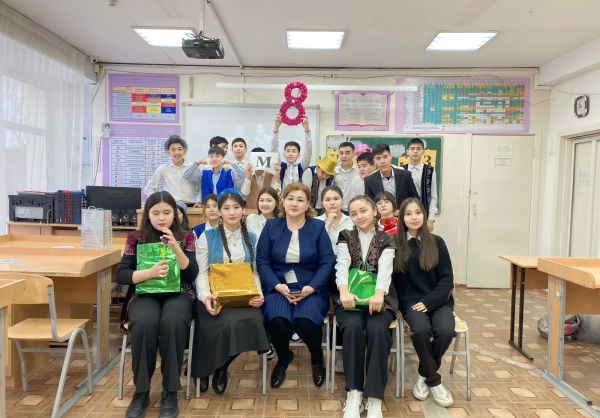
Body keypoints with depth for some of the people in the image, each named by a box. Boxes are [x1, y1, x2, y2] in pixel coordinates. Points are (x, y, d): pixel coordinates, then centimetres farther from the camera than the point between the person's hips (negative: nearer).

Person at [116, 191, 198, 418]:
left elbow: (192, 274, -5)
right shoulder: (136, 238, 6)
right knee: (144, 323, -34)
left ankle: (170, 392, -17)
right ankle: (141, 391, -13)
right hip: (145, 294, 1)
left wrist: (175, 247, -19)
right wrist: (150, 272, -18)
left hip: (178, 293, 0)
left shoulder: (186, 237, 6)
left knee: (173, 322, -35)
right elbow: (121, 275, 0)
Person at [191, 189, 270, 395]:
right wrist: (205, 296, -18)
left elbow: (255, 271, 11)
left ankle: (220, 368, -2)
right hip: (216, 298, -2)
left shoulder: (251, 238, 15)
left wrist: (259, 294, -9)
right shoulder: (207, 237, 7)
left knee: (253, 321, -31)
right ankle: (206, 369, 0)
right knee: (228, 324, -34)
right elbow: (201, 272, 1)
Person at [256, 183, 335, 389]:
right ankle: (283, 359, 9)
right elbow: (262, 261, 1)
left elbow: (327, 262, -2)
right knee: (278, 321, -28)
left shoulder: (318, 227, 4)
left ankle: (317, 360, 7)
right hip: (278, 286, 1)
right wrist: (278, 286, -13)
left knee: (305, 321, -29)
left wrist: (310, 288, -15)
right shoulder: (271, 226, 6)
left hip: (310, 288, -1)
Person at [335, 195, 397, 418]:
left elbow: (385, 269, -10)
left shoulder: (387, 240, 9)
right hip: (350, 297, 1)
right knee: (352, 327, -30)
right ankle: (354, 393, -19)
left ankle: (374, 397, -22)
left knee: (377, 329, -30)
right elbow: (342, 265, -6)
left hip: (378, 298, 0)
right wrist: (344, 291, -28)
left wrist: (378, 294, -31)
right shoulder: (345, 237, 11)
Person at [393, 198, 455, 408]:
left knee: (445, 331, -27)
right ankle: (434, 380, -5)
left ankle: (424, 374, 1)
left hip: (438, 300, 1)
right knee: (421, 330, -31)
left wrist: (428, 302, -11)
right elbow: (394, 280, 0)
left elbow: (446, 279, 1)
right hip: (411, 301, -1)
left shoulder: (436, 242, 3)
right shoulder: (396, 244, 1)